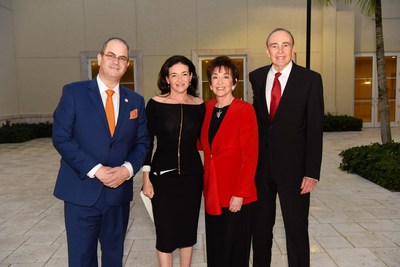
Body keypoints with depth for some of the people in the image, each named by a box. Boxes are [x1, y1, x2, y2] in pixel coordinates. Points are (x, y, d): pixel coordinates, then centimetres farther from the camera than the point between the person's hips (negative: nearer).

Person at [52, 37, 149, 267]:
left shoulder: (136, 101, 7)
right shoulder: (74, 92, -3)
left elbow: (142, 142, 7)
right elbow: (61, 137, -9)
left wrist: (127, 169, -11)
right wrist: (95, 169, -16)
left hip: (119, 192, 3)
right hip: (82, 192, -3)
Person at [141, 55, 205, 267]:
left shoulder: (199, 106, 1)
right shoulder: (156, 104, -7)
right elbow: (147, 142, -3)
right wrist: (146, 178, -5)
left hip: (192, 175, 3)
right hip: (163, 176, -2)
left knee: (188, 228, 14)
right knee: (165, 231, 6)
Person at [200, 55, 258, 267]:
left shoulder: (245, 110, -11)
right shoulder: (207, 108, 7)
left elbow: (250, 156, -14)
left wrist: (240, 194, -17)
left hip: (235, 195, -5)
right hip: (212, 190, 6)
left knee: (234, 250, 9)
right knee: (214, 247, 16)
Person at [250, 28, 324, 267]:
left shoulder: (310, 79, -7)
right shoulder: (257, 77, 5)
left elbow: (315, 128, -8)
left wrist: (312, 172, -12)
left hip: (293, 165, -3)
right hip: (260, 164, 4)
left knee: (296, 229, 9)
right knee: (260, 226, 17)